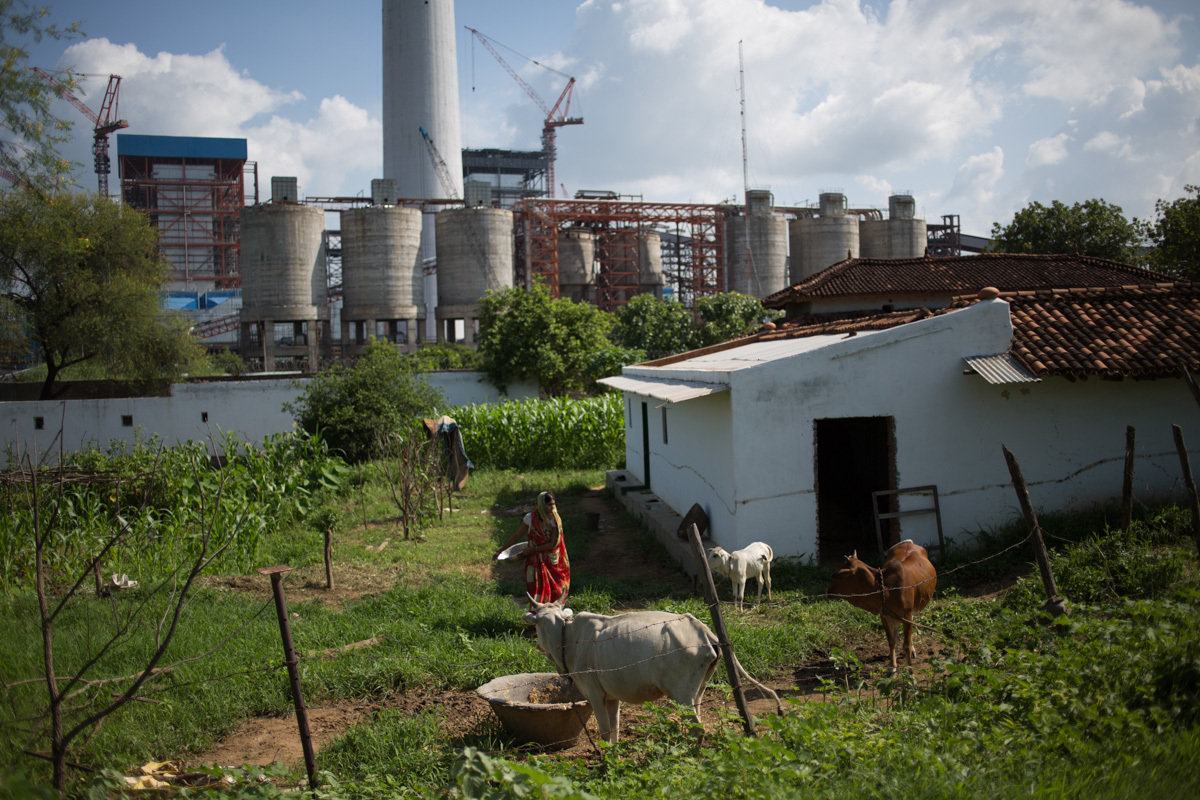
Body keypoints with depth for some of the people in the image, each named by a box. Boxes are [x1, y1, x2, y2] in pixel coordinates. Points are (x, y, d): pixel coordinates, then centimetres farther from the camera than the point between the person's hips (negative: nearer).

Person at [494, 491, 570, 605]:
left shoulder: (555, 520, -8)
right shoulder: (530, 518, -8)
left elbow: (553, 544, -11)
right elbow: (517, 536, 1)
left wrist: (532, 550, -11)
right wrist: (500, 551, 1)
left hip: (552, 561, 1)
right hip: (536, 560, -1)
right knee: (538, 590, -6)